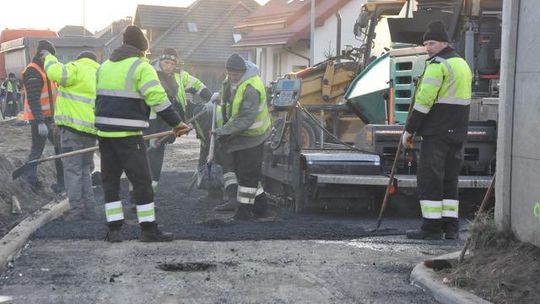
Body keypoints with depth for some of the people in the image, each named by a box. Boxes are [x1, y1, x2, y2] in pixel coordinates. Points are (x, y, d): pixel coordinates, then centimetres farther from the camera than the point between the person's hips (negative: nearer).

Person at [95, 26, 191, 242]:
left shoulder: (105, 66, 16)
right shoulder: (141, 67, -7)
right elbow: (158, 99, -15)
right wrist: (177, 123, -9)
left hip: (104, 132, 7)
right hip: (128, 134, -7)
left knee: (110, 180, 12)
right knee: (141, 180, -1)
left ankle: (114, 229, 10)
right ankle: (148, 230, 2)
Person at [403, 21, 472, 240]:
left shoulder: (438, 64, -11)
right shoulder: (463, 64, 19)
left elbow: (424, 101, -17)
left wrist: (409, 130, -13)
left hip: (436, 132, -9)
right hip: (457, 132, 9)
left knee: (429, 178, -5)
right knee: (449, 179, 12)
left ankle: (432, 227, -6)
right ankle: (451, 228, 11)